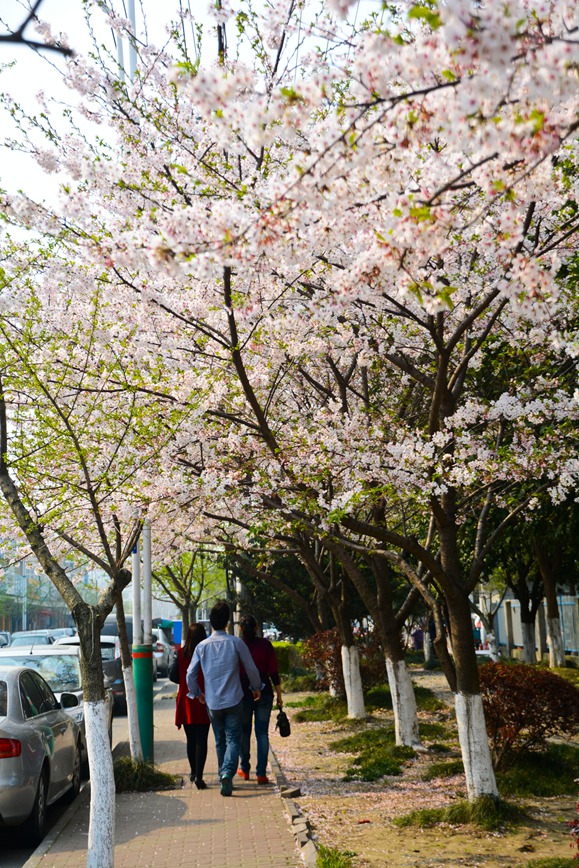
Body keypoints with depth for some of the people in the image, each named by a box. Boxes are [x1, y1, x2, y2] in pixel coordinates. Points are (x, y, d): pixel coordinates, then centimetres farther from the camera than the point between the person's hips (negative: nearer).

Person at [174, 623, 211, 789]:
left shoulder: (181, 654, -3)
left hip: (186, 700, 3)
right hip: (203, 701, -2)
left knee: (191, 740, 17)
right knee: (201, 740, -2)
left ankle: (193, 772, 28)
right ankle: (198, 776, -11)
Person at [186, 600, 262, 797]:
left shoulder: (202, 646, -3)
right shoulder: (236, 643, -8)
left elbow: (191, 674, 0)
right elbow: (251, 668, 0)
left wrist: (197, 693, 18)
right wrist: (256, 688, 17)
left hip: (212, 702, 2)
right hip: (234, 700, -2)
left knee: (220, 741, 17)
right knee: (233, 739, 0)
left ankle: (223, 775, 23)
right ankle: (228, 773, -22)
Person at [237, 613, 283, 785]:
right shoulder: (265, 645, -2)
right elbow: (274, 672, -3)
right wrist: (279, 695, 3)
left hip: (242, 694, 0)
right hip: (264, 693, 0)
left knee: (244, 732, 14)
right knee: (262, 733, 4)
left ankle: (244, 769, 23)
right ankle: (261, 773, 0)